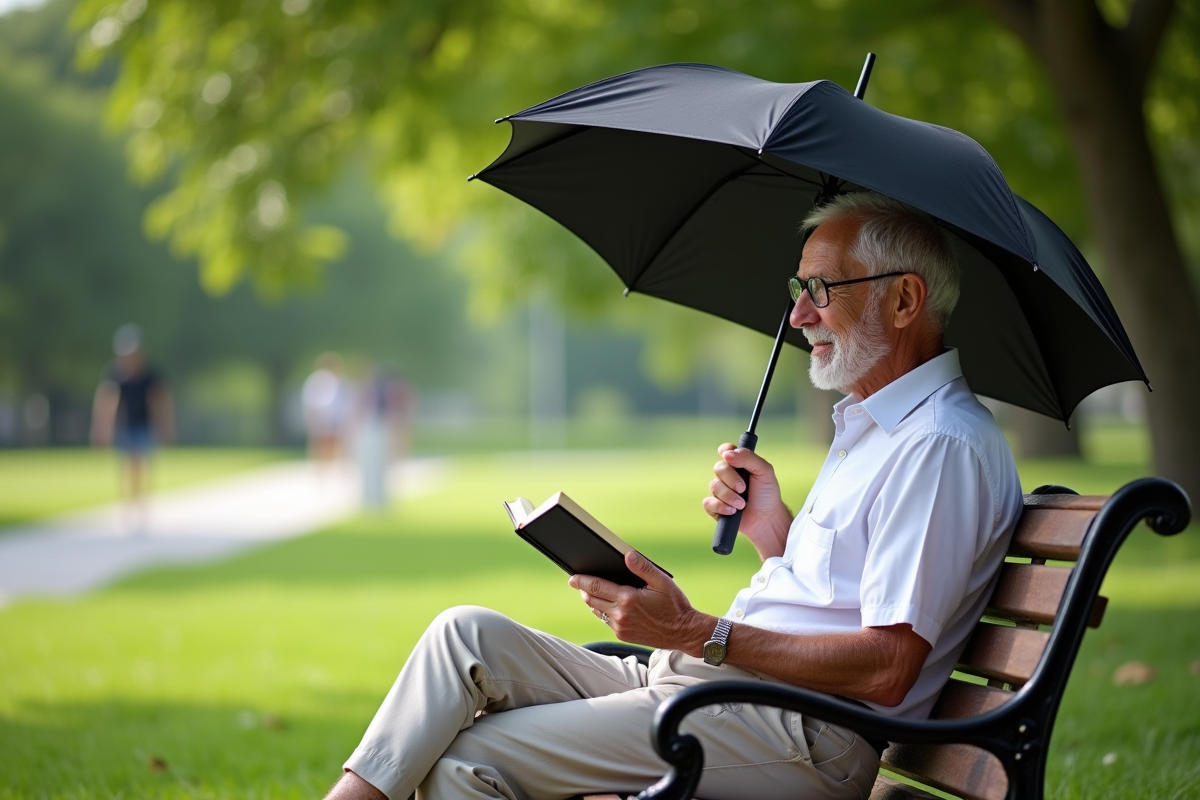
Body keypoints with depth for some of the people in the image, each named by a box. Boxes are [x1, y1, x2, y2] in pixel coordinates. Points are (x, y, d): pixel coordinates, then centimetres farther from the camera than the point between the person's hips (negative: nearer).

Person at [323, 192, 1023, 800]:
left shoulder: (942, 447, -12)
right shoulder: (867, 425, 22)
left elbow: (885, 671, -20)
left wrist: (697, 632, -21)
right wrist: (774, 530, 6)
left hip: (804, 736, -10)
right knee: (470, 634, -2)